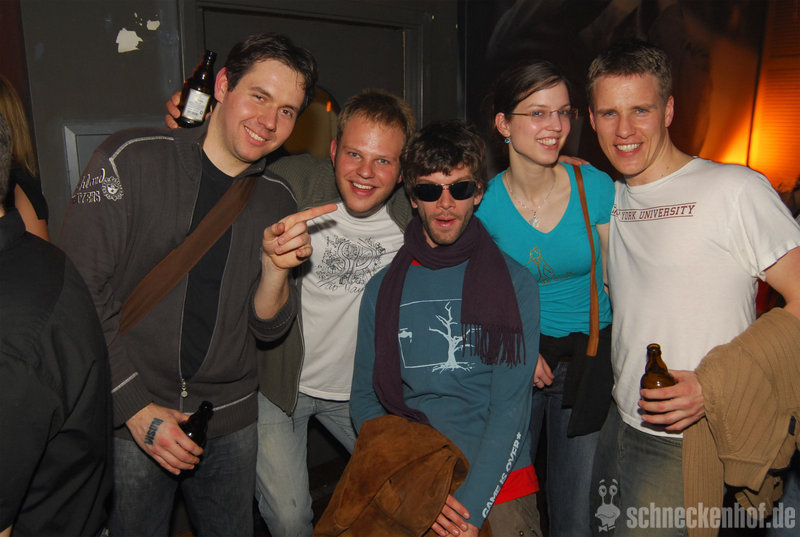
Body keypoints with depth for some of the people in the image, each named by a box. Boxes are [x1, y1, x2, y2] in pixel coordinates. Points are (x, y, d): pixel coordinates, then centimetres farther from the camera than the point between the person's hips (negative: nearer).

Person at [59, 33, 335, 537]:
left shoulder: (278, 200, 0)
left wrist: (276, 268, -19)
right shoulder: (130, 160, -11)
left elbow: (267, 327, 1)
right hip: (126, 417, -3)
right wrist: (137, 409, -13)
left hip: (231, 419, 4)